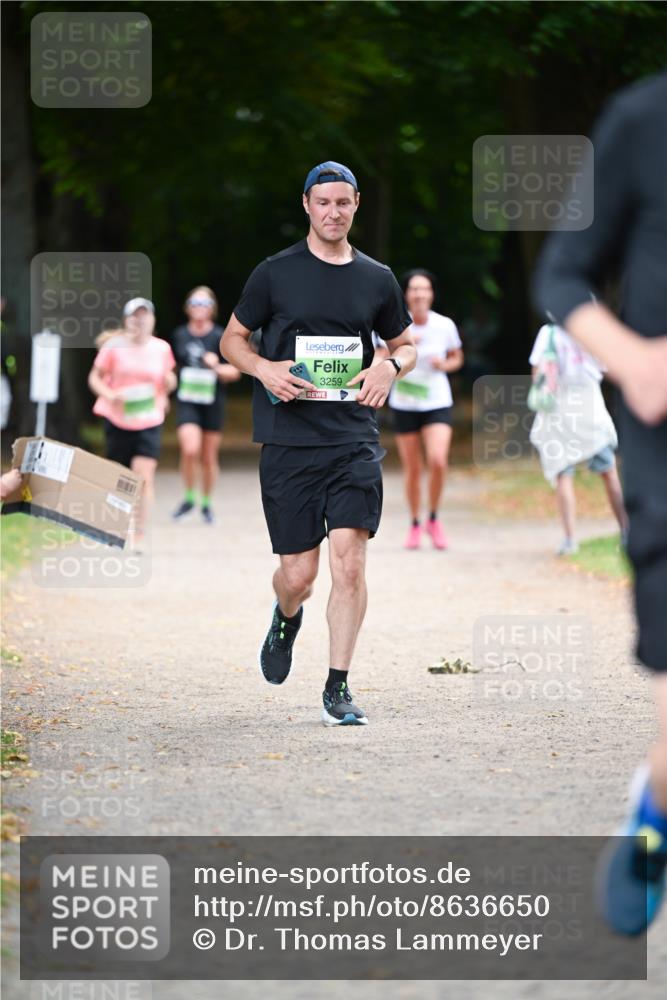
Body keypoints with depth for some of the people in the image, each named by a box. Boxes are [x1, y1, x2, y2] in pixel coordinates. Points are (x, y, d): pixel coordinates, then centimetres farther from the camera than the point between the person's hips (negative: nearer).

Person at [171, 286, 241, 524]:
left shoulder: (220, 337, -4)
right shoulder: (179, 335, 4)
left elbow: (234, 372, -4)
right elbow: (172, 366, 19)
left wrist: (216, 367, -22)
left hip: (212, 403, 0)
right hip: (187, 402, 1)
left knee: (209, 458, 6)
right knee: (190, 450, -19)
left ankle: (206, 503, 25)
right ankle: (189, 497, 1)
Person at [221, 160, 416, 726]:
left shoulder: (377, 280, 9)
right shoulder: (275, 274, 3)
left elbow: (405, 346, 21)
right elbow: (232, 339, 11)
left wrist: (389, 368, -2)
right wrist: (264, 368, -10)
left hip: (354, 440, 1)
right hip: (288, 441, -1)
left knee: (349, 560, -12)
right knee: (298, 573, 1)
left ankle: (338, 688, -3)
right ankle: (286, 618, 38)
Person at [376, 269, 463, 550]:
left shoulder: (445, 325, -5)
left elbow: (457, 358, 10)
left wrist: (444, 365, -12)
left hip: (437, 403, 0)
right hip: (404, 405, 1)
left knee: (438, 461, -19)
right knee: (412, 469, 5)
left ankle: (434, 519, 3)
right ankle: (415, 524, 26)